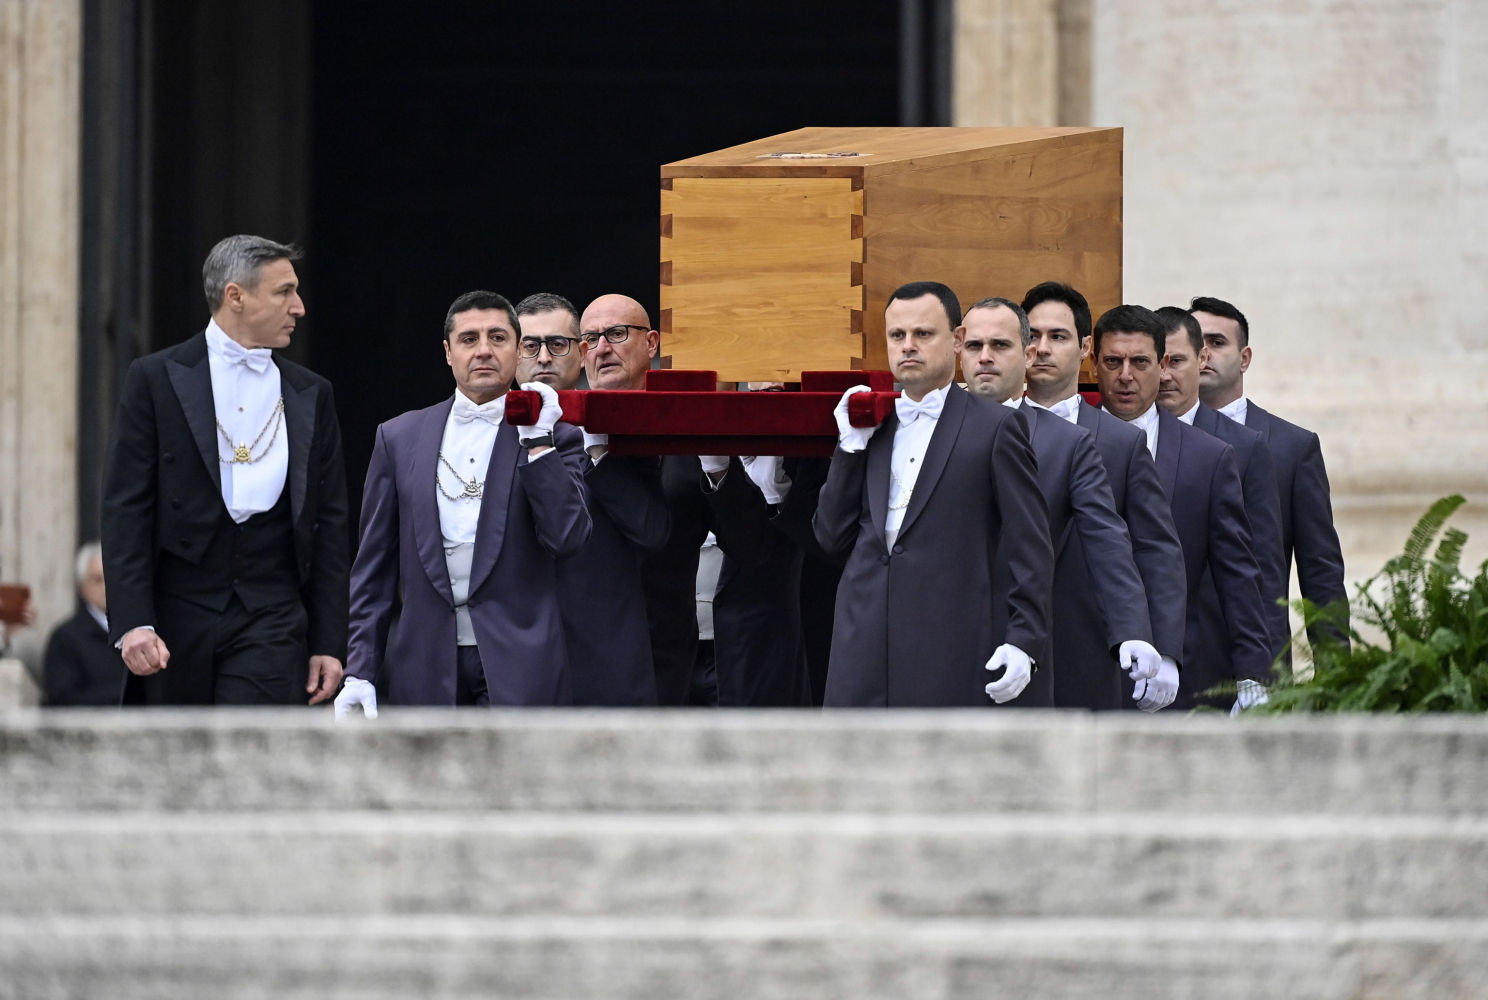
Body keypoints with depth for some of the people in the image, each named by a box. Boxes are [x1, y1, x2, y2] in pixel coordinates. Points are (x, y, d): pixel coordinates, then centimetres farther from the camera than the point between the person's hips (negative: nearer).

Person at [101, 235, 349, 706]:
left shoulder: (311, 394, 12)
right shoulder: (155, 379, 2)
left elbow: (330, 525, 12)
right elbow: (125, 509, -3)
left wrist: (329, 643, 6)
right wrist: (131, 622, -14)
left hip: (271, 620, 1)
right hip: (178, 618, -1)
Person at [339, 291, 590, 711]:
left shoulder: (555, 437, 7)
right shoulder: (400, 437, 13)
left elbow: (568, 537, -7)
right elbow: (374, 564, 12)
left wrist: (537, 441, -10)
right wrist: (360, 671, 7)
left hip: (520, 669, -2)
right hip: (428, 669, 2)